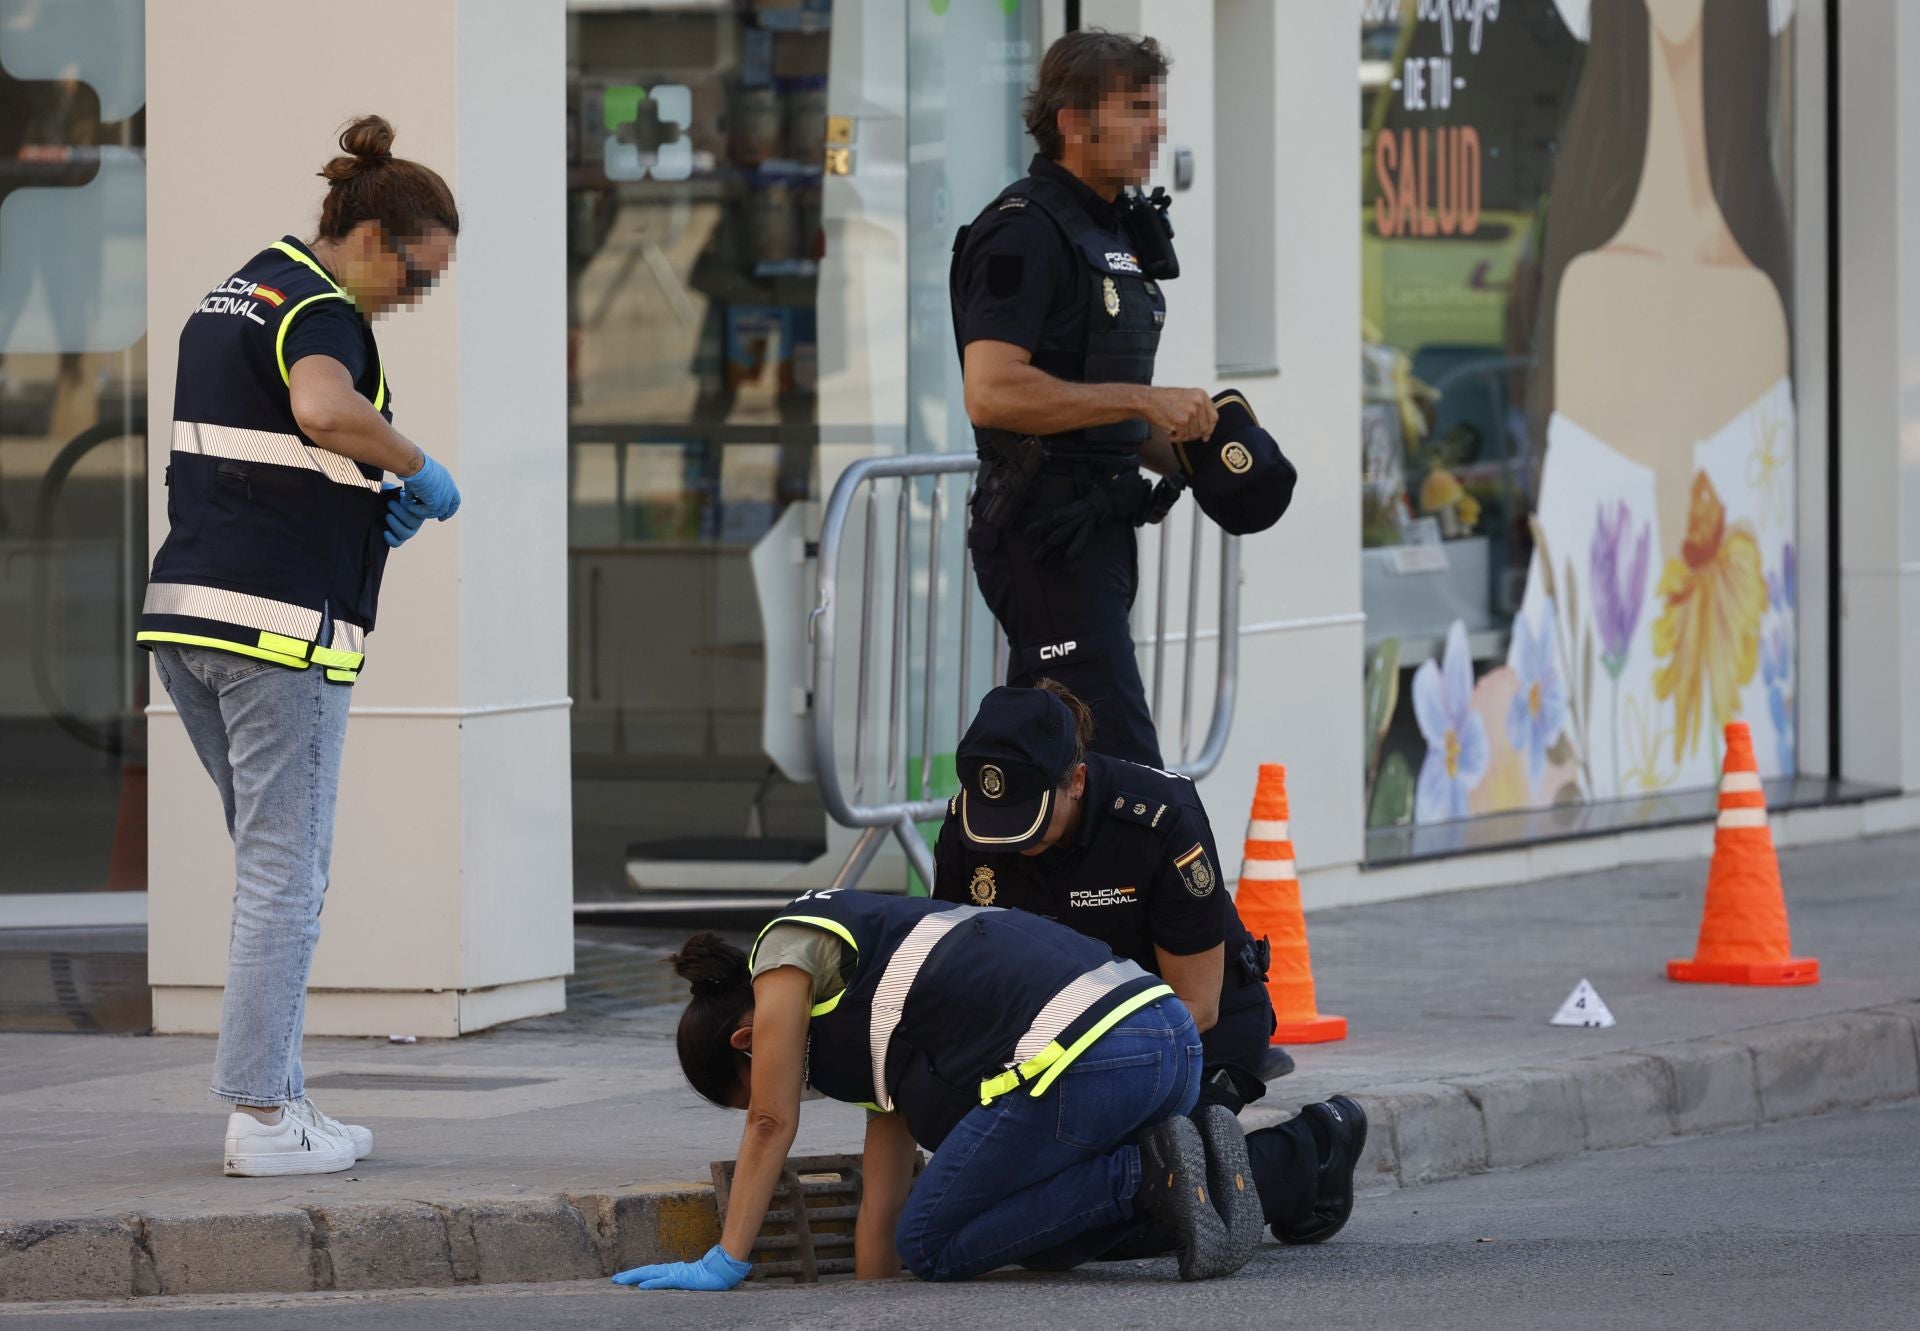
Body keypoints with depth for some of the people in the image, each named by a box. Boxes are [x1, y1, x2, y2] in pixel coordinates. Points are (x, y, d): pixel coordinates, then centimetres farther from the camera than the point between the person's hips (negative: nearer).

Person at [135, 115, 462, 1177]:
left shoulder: (237, 293, 18)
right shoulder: (320, 312, -12)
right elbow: (324, 413, -35)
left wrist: (368, 493, 17)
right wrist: (418, 469, -18)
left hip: (189, 612, 9)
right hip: (284, 622, -9)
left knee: (275, 863, 16)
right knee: (285, 872, -4)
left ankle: (274, 1090, 16)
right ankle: (262, 1120, -3)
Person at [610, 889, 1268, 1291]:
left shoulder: (786, 944, 14)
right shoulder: (875, 1042, 35)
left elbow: (771, 1123, 9)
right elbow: (884, 1206, 32)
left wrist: (725, 1263, 12)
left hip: (1080, 1059, -9)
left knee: (932, 1247, 5)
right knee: (1043, 1238, 26)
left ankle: (1147, 1174, -7)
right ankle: (1177, 1157, 4)